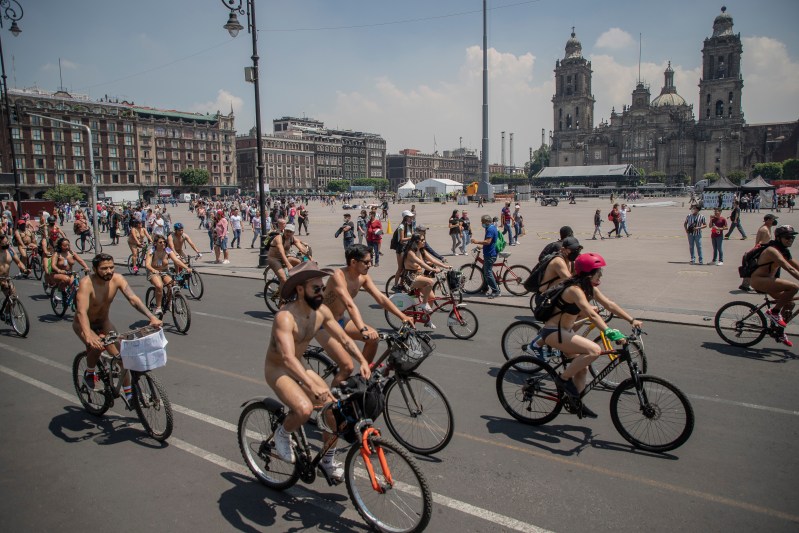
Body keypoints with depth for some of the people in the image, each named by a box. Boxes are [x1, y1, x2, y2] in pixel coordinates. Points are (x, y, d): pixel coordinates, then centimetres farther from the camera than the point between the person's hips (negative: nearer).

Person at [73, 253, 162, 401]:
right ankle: (89, 374, -1)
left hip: (103, 322, 4)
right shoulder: (86, 283, -31)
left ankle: (129, 393, 8)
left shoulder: (117, 279, -19)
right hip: (83, 324, -4)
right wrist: (89, 336, -56)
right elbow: (82, 312, -41)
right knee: (97, 345, -32)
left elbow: (133, 299, -27)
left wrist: (152, 317, -41)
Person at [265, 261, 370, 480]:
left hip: (299, 367, 7)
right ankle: (282, 433, 2)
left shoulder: (321, 311, -8)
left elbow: (344, 339, -4)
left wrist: (362, 360, -21)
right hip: (277, 370, -7)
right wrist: (313, 386, -52)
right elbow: (288, 358, -41)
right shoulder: (285, 317, -30)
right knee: (304, 409, -32)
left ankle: (328, 460, 17)